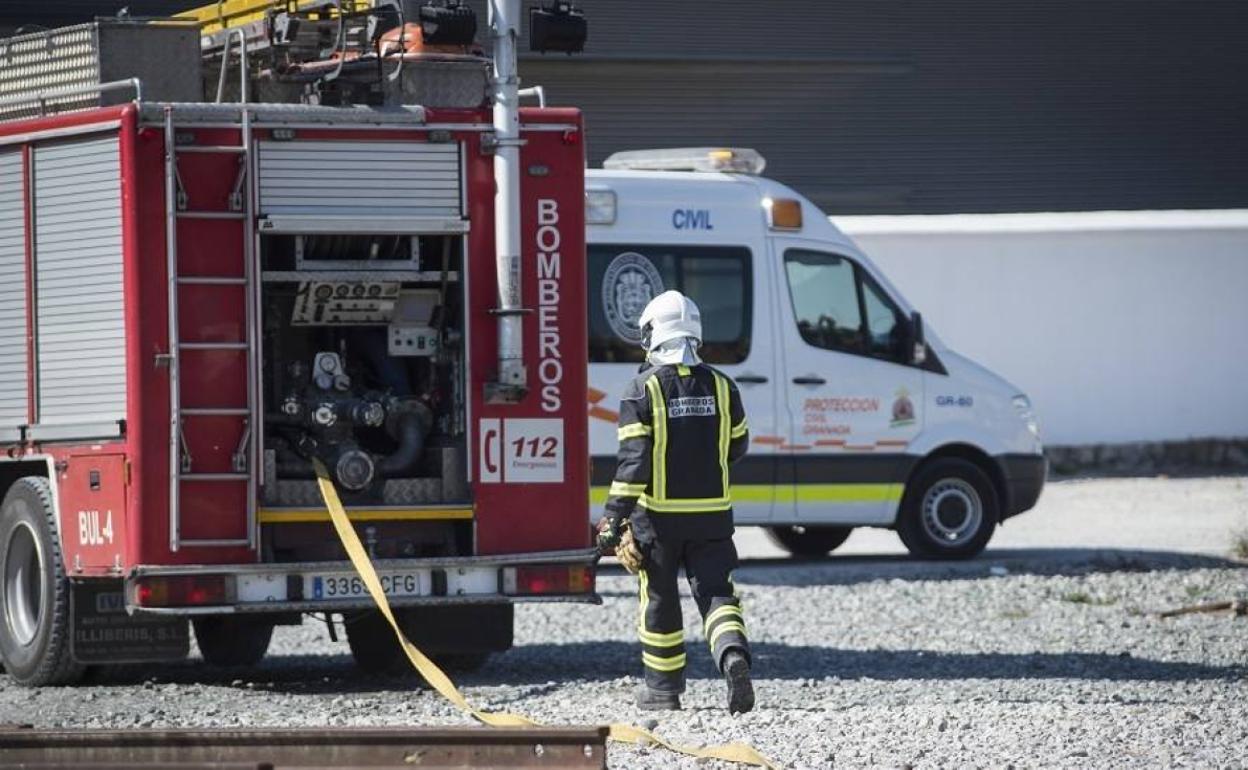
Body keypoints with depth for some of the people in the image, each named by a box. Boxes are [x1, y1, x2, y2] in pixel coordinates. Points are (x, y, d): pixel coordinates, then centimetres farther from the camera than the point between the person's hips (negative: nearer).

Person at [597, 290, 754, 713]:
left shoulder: (643, 389, -10)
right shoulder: (721, 386, 2)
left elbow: (632, 460, -15)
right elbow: (737, 445, 14)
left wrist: (614, 518, -14)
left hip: (659, 514, -2)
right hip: (712, 513, 2)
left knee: (660, 603, 11)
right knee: (716, 594, 2)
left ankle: (663, 688, 20)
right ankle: (733, 656, -26)